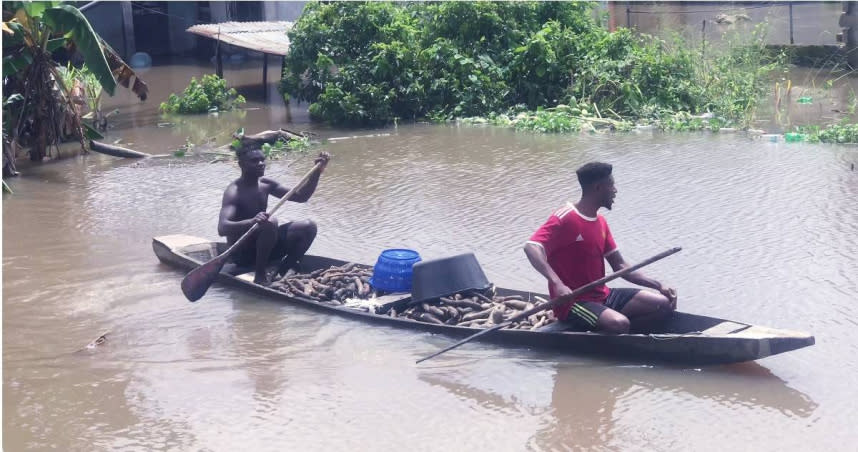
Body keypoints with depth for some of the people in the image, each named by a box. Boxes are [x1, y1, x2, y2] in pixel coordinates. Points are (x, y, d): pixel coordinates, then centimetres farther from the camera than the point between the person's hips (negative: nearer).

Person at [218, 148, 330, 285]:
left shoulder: (265, 184, 3)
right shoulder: (234, 192, -20)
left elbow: (300, 196, 6)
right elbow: (222, 228, -35)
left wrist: (317, 172, -8)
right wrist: (252, 221, -53)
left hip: (262, 248, 8)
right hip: (242, 254, -8)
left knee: (308, 227, -6)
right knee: (270, 222, -34)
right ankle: (260, 274, -22)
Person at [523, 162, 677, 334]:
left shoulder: (600, 222, 14)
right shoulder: (566, 218, -14)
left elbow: (619, 266, 15)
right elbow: (531, 247, -28)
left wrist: (658, 285, 3)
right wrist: (557, 284, -42)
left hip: (603, 296, 9)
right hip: (573, 302, -9)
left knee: (664, 304, -2)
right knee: (619, 323, -35)